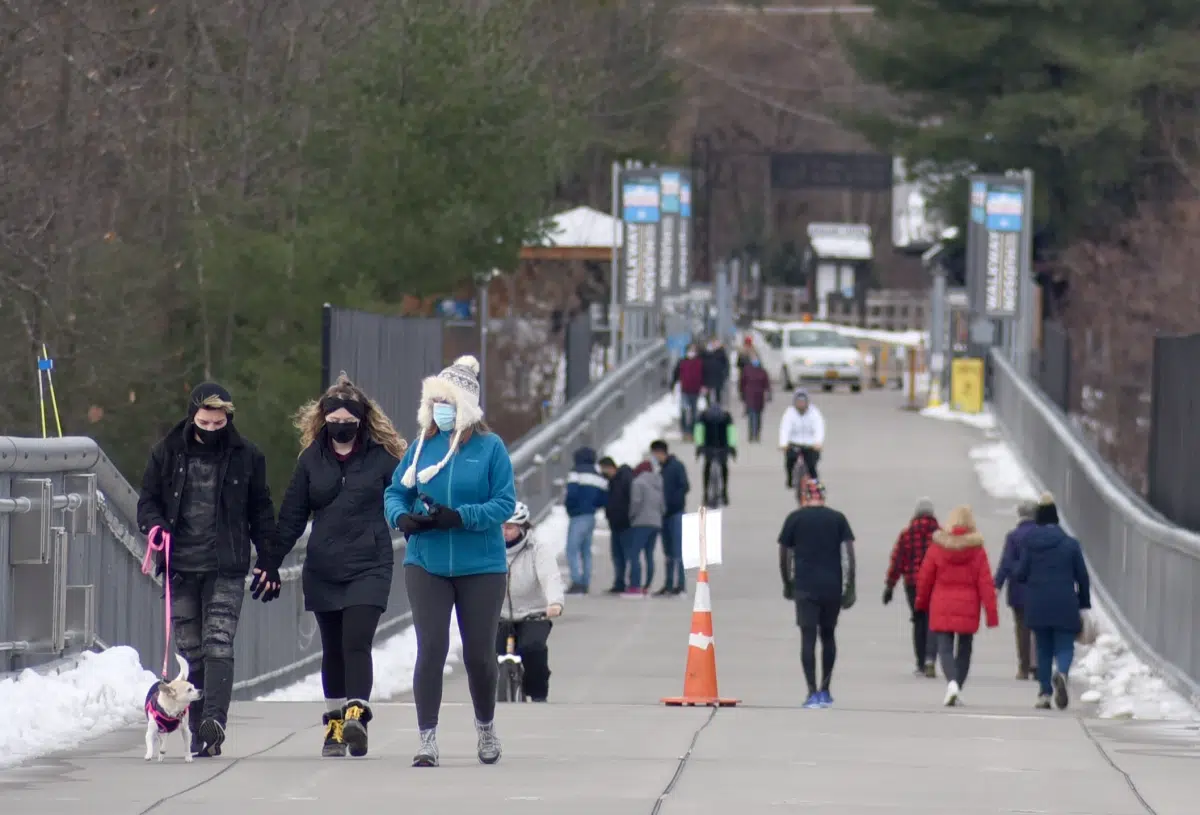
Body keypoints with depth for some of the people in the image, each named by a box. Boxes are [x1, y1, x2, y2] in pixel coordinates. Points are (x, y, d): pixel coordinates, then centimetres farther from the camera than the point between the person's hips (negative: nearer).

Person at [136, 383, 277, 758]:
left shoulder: (246, 457, 4)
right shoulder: (167, 453, 6)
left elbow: (261, 512, 10)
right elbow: (148, 500, 13)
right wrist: (155, 526, -9)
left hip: (226, 570, -2)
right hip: (181, 567, 2)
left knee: (218, 646, -14)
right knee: (191, 652, 4)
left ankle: (214, 722, -23)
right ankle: (200, 735, 7)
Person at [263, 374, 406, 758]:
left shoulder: (380, 457, -1)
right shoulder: (312, 459, 7)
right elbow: (291, 516, 10)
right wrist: (269, 561, 6)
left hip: (369, 568, -3)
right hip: (322, 571, 3)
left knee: (356, 642, -16)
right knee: (333, 649, 8)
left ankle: (356, 717, -25)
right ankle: (334, 724, 15)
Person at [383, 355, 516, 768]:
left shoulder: (490, 447, -5)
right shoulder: (422, 446, 4)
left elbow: (505, 503, -10)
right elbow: (395, 493, 9)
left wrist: (459, 517, -23)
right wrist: (401, 517, -14)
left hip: (481, 565, -2)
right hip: (426, 563, 2)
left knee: (479, 653, 8)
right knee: (431, 649, -7)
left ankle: (486, 729, 32)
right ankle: (427, 739, -4)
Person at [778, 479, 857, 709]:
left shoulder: (795, 519, 2)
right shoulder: (837, 518, 5)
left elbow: (784, 556, 5)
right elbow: (849, 554, -1)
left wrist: (787, 585, 19)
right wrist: (850, 588, 0)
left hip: (805, 588, -2)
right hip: (832, 587, 2)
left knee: (808, 638, -3)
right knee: (828, 636, 17)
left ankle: (813, 693, -13)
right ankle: (825, 691, 20)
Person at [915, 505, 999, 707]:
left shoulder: (937, 547, -3)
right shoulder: (977, 550, -4)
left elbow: (924, 577, 4)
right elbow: (985, 583, -5)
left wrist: (921, 603, 21)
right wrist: (991, 613, -1)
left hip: (942, 608, 0)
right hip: (968, 608, 0)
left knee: (945, 648, 0)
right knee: (964, 648, 15)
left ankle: (952, 682, -25)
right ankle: (957, 690, 17)